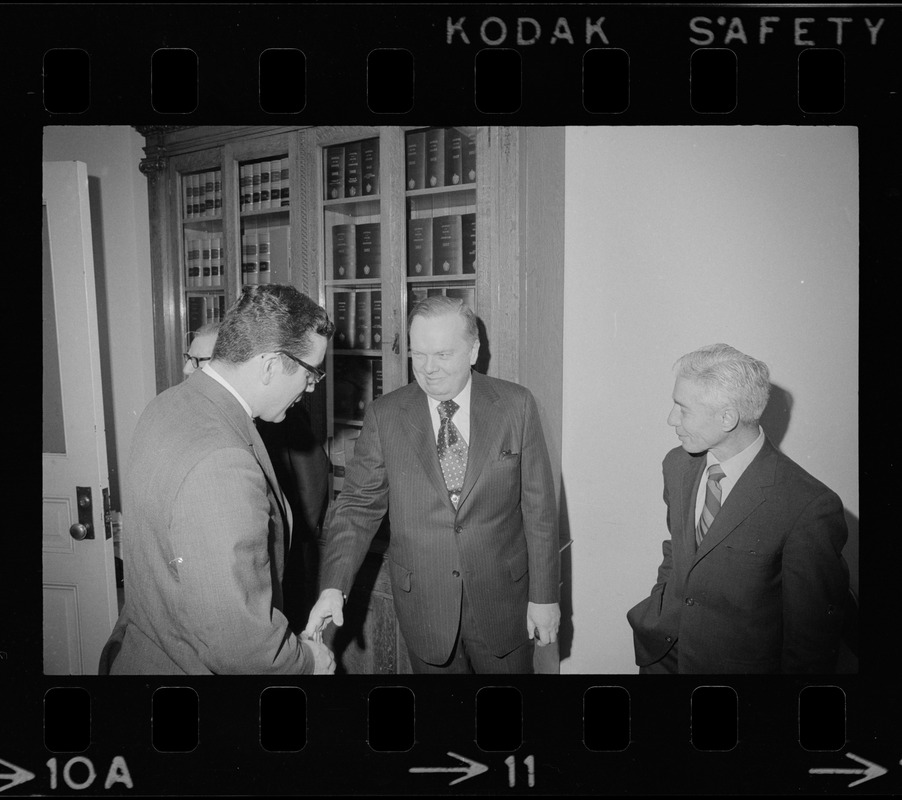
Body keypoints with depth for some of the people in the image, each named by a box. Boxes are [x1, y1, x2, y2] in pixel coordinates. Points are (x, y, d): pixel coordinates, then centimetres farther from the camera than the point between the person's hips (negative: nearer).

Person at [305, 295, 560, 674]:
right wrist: (334, 587, -16)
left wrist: (544, 594, -3)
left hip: (502, 598, 0)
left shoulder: (516, 405, -6)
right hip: (423, 604, 0)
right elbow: (358, 505, -4)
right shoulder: (384, 415, -5)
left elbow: (538, 506, -4)